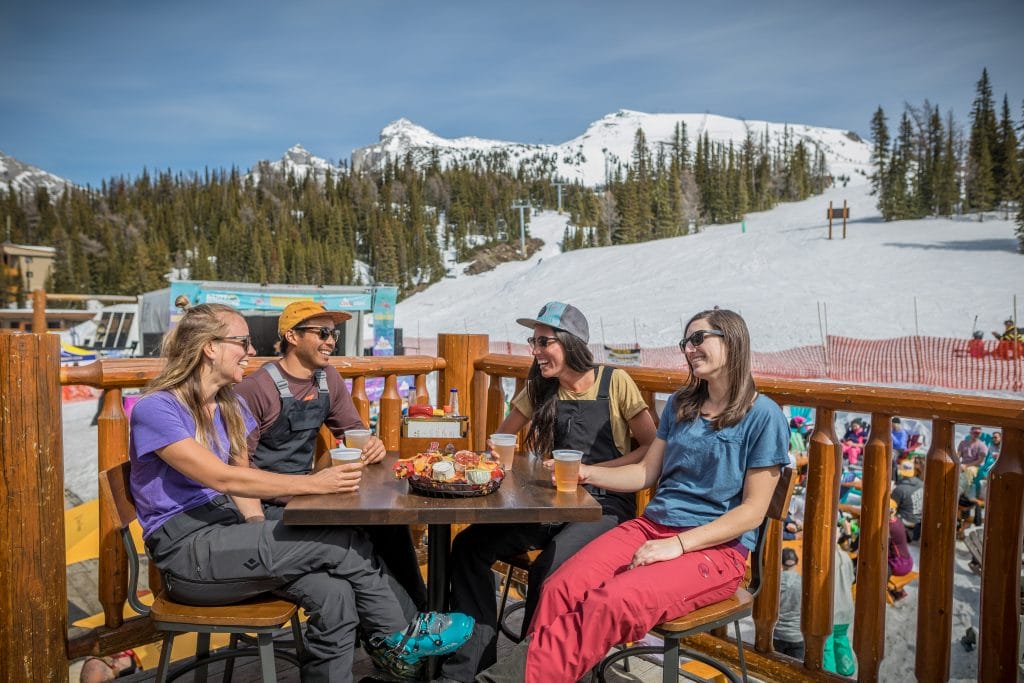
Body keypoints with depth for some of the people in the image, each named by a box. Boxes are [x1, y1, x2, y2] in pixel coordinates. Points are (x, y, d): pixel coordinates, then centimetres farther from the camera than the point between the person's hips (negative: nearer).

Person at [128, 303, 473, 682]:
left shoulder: (229, 404, 11)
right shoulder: (155, 409, -13)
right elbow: (222, 479, -23)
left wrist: (258, 524, -8)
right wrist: (312, 483, -28)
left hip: (226, 532, 7)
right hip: (186, 551, -7)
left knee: (334, 595, -22)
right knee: (342, 540, -20)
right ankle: (398, 637, 1)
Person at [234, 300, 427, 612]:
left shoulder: (328, 378, 8)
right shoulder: (256, 389, -14)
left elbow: (352, 428, 17)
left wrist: (370, 445, -8)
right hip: (268, 505, -7)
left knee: (388, 521, -14)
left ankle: (418, 613, 0)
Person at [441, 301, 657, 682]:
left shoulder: (615, 383, -5)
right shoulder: (541, 390, 10)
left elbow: (651, 449, -6)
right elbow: (502, 439, 18)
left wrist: (588, 470, -15)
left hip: (605, 507, -5)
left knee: (548, 569, -33)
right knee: (469, 546, -16)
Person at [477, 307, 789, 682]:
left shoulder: (764, 416, -4)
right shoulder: (680, 404, 15)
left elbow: (753, 510, -8)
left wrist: (678, 544, -17)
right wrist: (585, 472, 3)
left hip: (715, 547, -5)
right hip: (651, 525, 5)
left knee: (611, 603, -33)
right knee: (560, 589, -23)